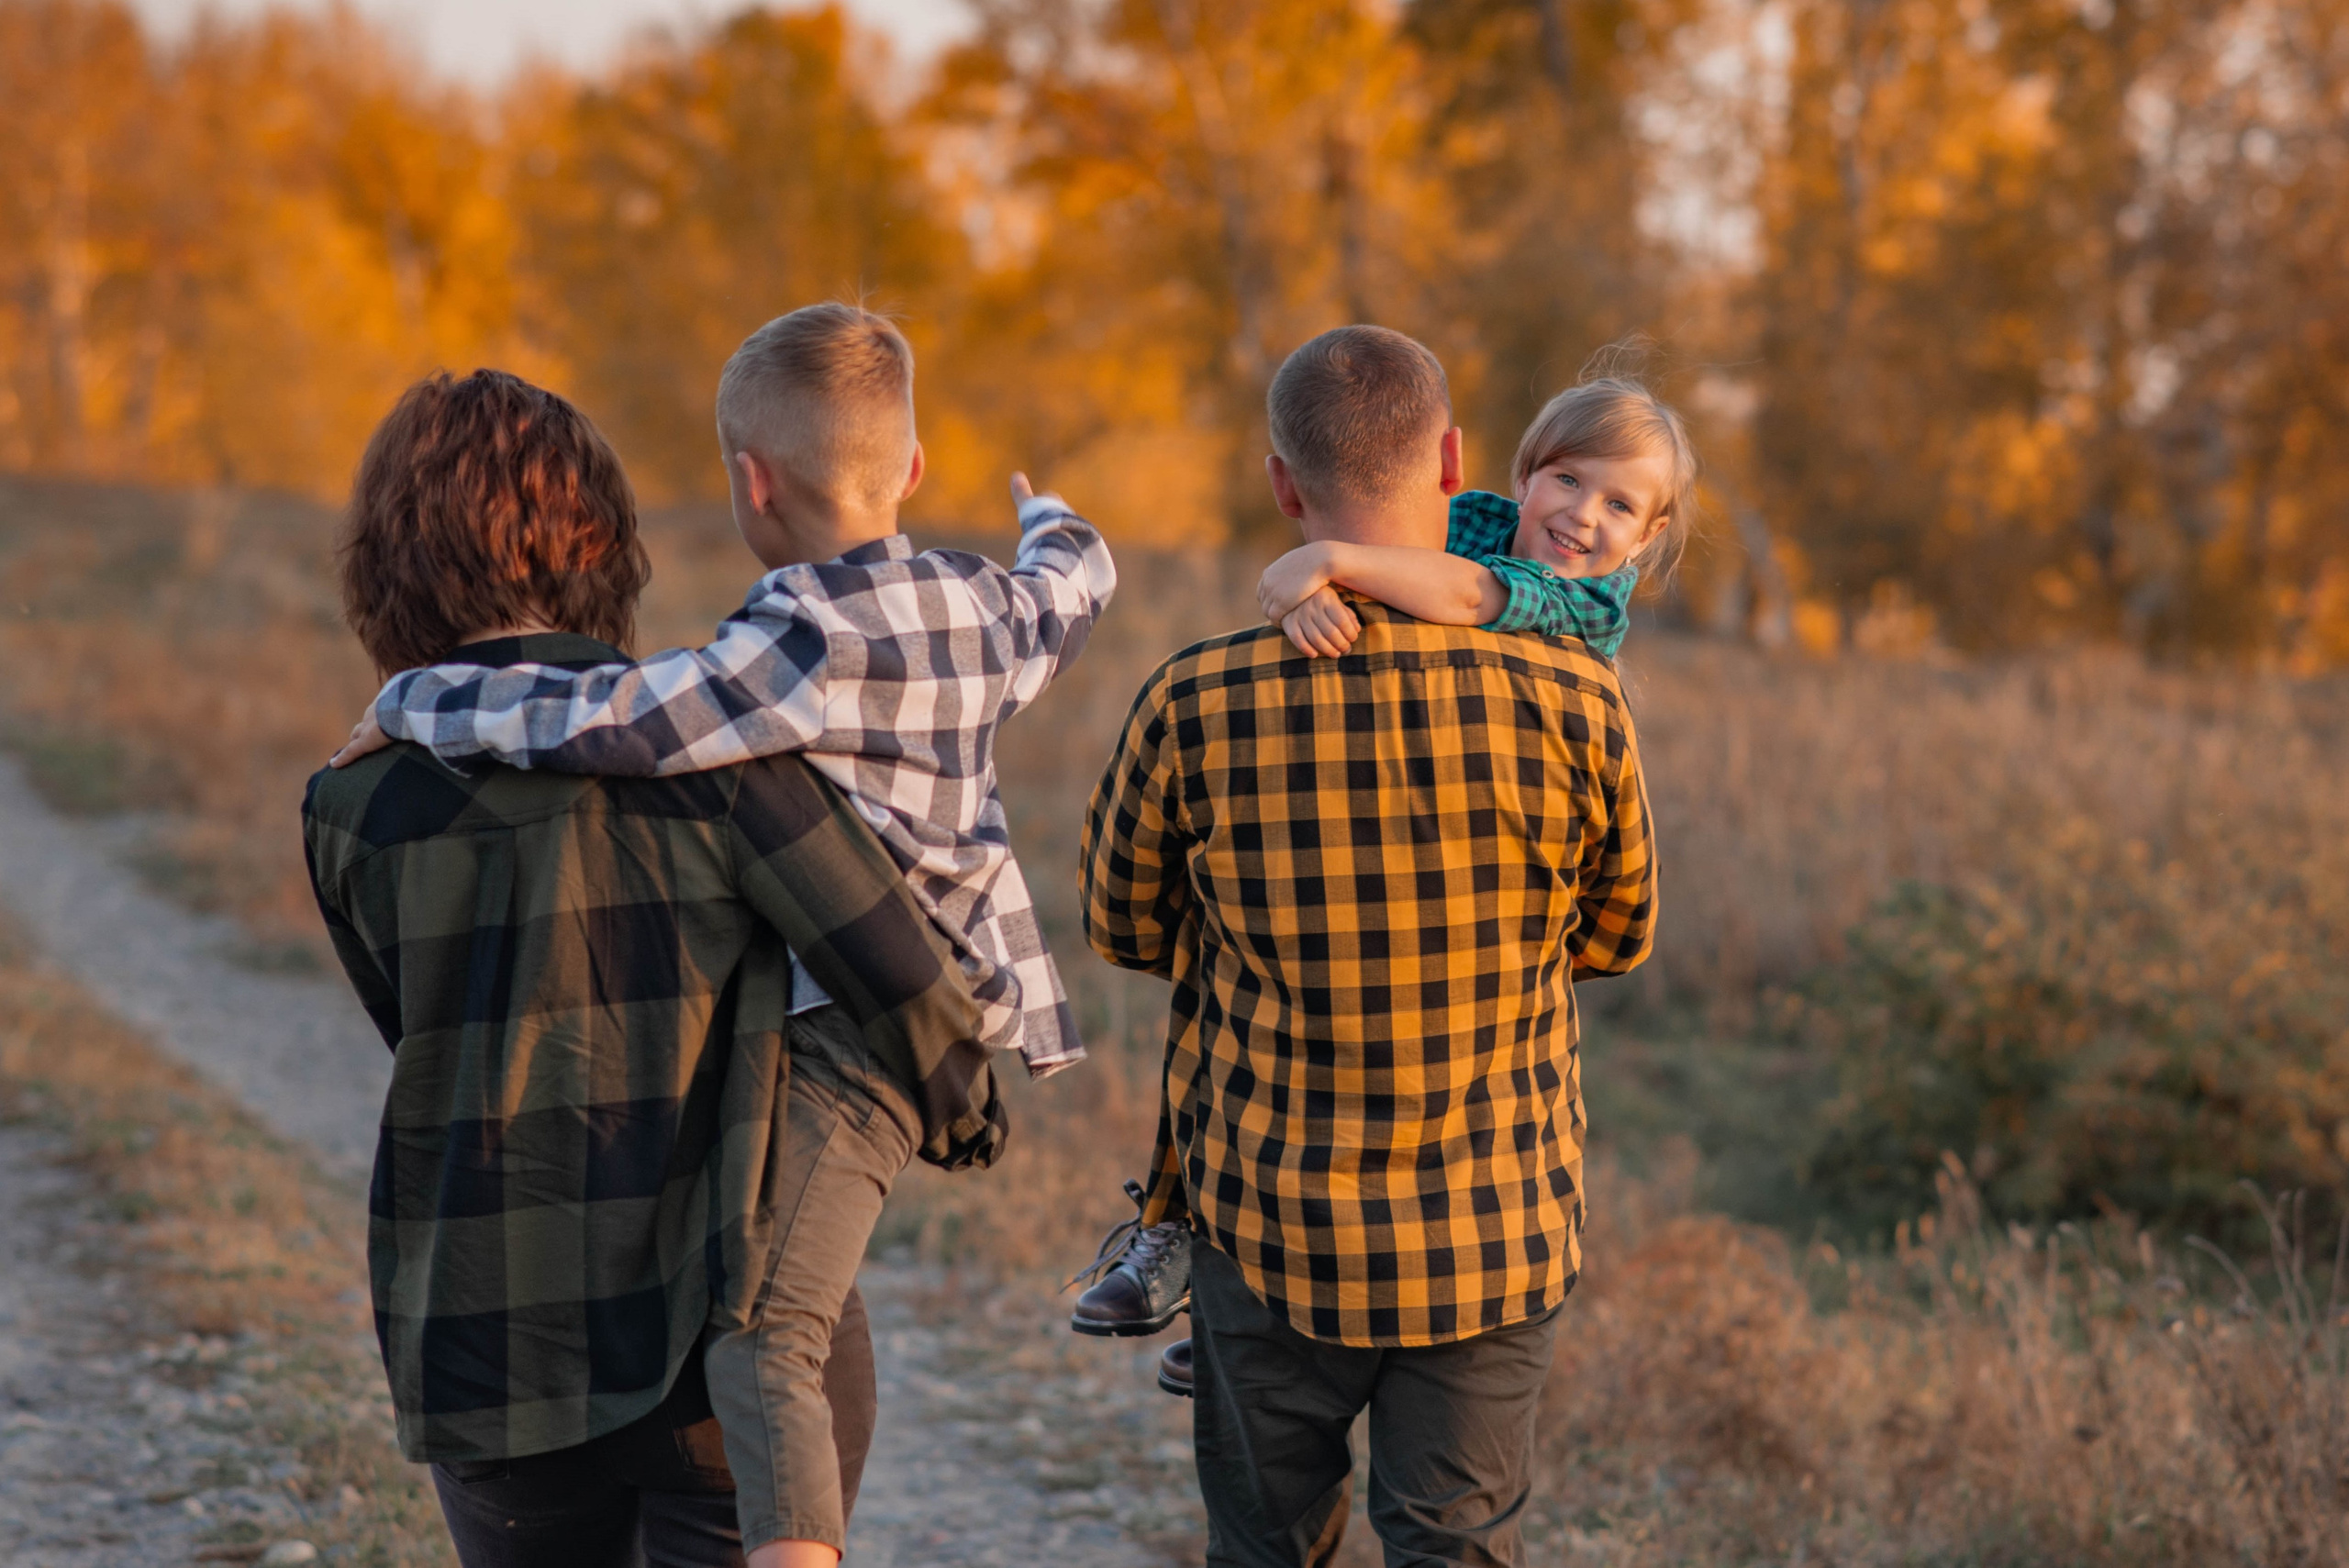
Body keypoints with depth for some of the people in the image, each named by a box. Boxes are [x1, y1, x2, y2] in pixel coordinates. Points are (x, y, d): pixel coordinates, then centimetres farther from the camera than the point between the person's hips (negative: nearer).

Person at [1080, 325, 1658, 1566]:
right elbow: (1618, 937, 5)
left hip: (1270, 1229, 0)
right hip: (1495, 1233, 0)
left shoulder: (1197, 706, -13)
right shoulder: (1570, 701, -13)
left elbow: (1122, 927, 4)